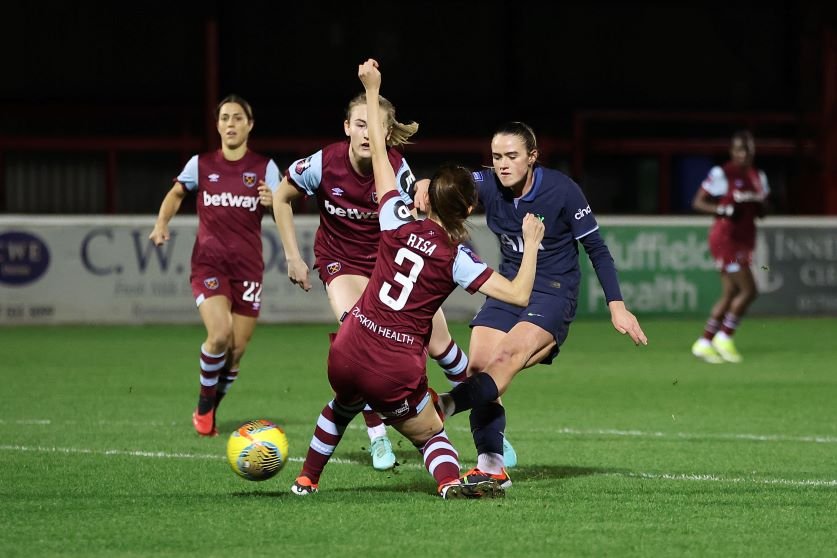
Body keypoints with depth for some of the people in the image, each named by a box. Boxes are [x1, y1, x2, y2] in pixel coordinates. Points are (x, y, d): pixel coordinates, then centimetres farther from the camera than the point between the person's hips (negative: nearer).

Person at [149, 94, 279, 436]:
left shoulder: (264, 168, 1)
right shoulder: (201, 165, 3)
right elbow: (177, 193, 21)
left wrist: (273, 202, -29)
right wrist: (162, 222, 3)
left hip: (247, 267, 1)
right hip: (208, 263, -1)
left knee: (237, 349, 1)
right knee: (220, 335, -23)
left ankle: (209, 413, 25)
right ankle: (204, 405, 1)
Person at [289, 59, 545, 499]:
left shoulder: (398, 224, -1)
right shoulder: (456, 259, -7)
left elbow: (378, 150, 7)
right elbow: (519, 294, -13)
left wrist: (372, 90, 15)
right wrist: (531, 244, 0)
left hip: (348, 353, 3)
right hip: (397, 372, -3)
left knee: (342, 407, 35)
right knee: (431, 435, 14)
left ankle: (306, 479, 43)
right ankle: (450, 482, -17)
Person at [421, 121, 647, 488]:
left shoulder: (562, 191, -12)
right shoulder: (488, 184, -4)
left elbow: (597, 249, -6)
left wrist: (617, 306, -9)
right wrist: (426, 184, -46)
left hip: (554, 294, -5)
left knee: (510, 355, -30)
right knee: (479, 368, -11)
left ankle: (449, 403, -49)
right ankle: (491, 466, -8)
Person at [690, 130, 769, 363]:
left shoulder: (758, 177, 11)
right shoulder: (722, 174, -10)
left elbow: (762, 209, 20)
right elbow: (697, 202, -8)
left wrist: (759, 207, -4)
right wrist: (724, 210, -21)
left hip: (744, 240, 8)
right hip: (726, 237, -8)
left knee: (730, 294, 7)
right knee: (749, 290, -13)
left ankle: (704, 343, 14)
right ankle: (724, 338, -1)